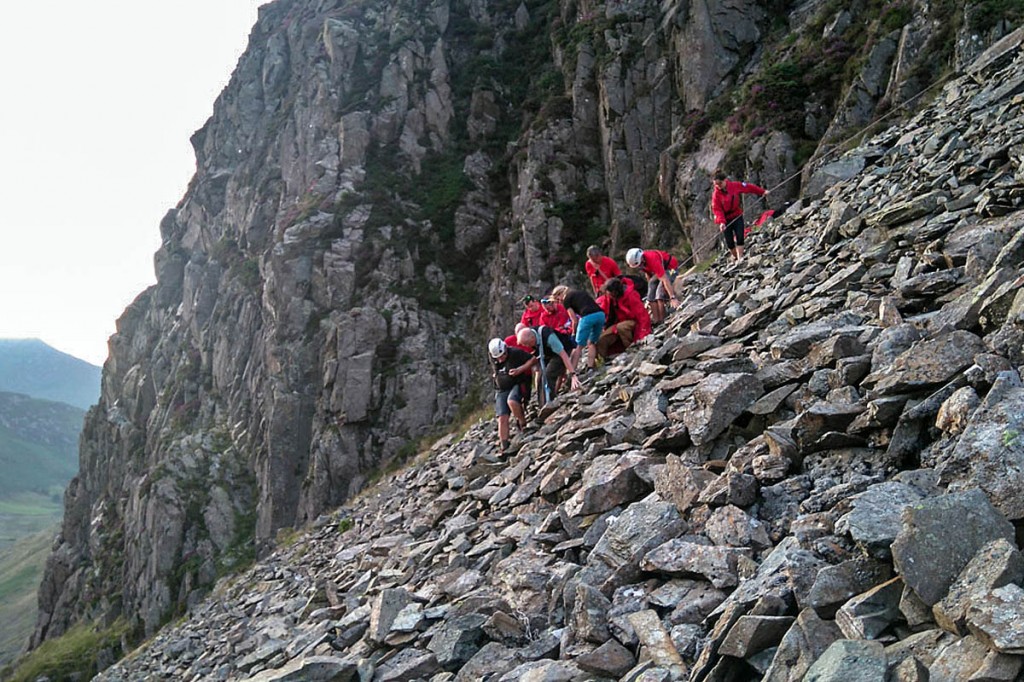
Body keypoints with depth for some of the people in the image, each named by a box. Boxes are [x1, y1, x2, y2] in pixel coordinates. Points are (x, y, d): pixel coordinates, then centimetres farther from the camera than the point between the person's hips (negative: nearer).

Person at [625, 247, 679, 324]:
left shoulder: (652, 260, -38)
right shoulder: (638, 260, -14)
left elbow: (665, 280, -39)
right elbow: (648, 275, 5)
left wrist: (672, 298, -39)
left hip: (670, 267, -8)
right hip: (660, 269, 8)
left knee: (660, 294, -22)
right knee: (651, 295, -2)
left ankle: (661, 320, -17)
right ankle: (655, 319, -1)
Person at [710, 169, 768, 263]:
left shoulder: (735, 185, -11)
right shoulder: (716, 194, -15)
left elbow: (748, 187, 2)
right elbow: (717, 209, -18)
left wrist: (762, 191, 9)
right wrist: (721, 222, -31)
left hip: (737, 216, 1)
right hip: (725, 219, -1)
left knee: (739, 237, -13)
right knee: (729, 242, 1)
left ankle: (740, 258, -10)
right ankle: (735, 257, 23)